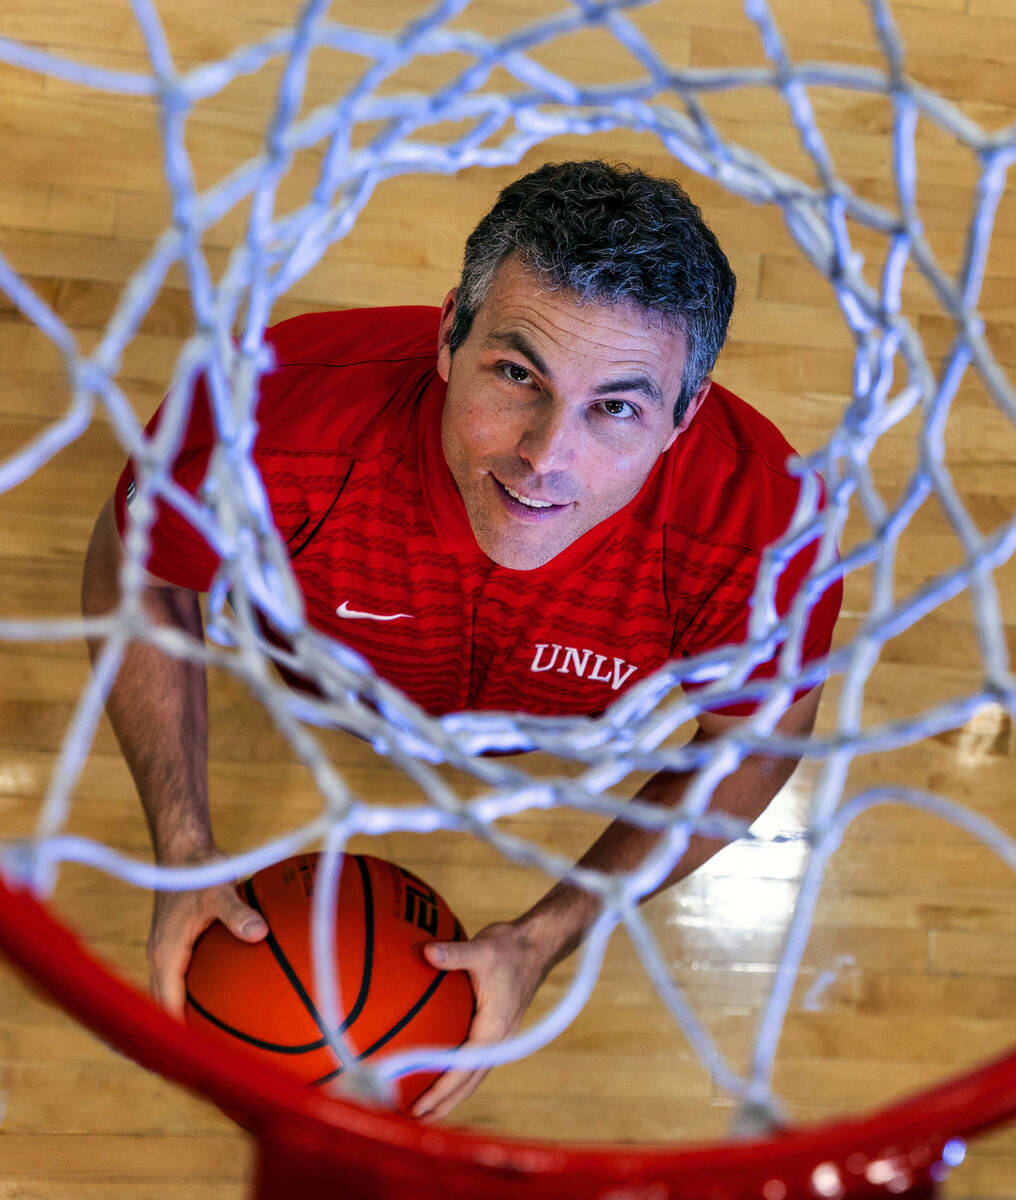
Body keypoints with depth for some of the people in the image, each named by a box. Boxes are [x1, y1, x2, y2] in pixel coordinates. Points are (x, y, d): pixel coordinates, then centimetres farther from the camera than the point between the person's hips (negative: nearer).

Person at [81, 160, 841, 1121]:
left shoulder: (761, 535, -44)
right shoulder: (267, 420, -45)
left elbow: (758, 744, -21)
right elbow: (133, 573, -21)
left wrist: (545, 939, -26)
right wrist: (183, 850, -28)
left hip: (562, 713, 0)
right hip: (327, 678, 1)